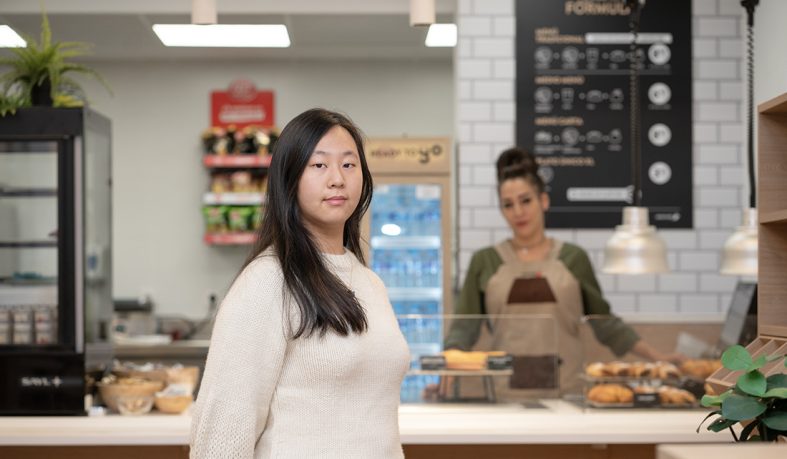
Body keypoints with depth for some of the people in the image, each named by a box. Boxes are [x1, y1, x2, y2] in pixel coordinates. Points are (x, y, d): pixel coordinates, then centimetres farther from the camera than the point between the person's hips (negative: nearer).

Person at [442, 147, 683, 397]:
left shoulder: (573, 258, 8)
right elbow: (465, 326, 2)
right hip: (503, 392, 0)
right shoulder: (485, 261, 7)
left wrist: (655, 355, 5)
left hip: (563, 388, 1)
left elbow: (604, 322, 12)